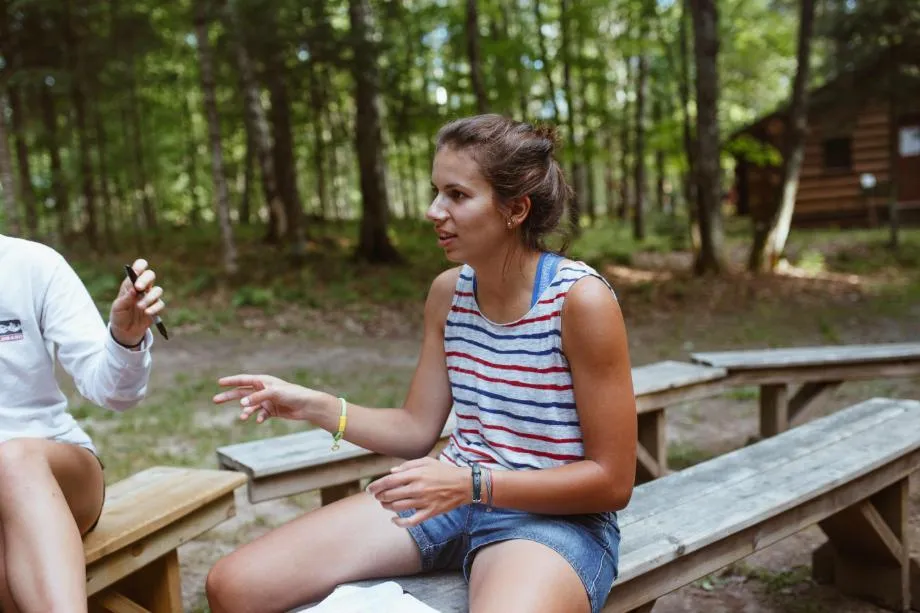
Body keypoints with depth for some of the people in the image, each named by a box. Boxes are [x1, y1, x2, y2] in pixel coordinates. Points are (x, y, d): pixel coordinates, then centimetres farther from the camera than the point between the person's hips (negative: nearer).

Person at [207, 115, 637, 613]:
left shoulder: (580, 300, -17)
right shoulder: (448, 292, 3)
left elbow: (612, 481, -14)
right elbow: (416, 429, 8)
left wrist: (474, 484, -24)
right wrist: (314, 406, -5)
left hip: (553, 516, -5)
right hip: (454, 496, 6)